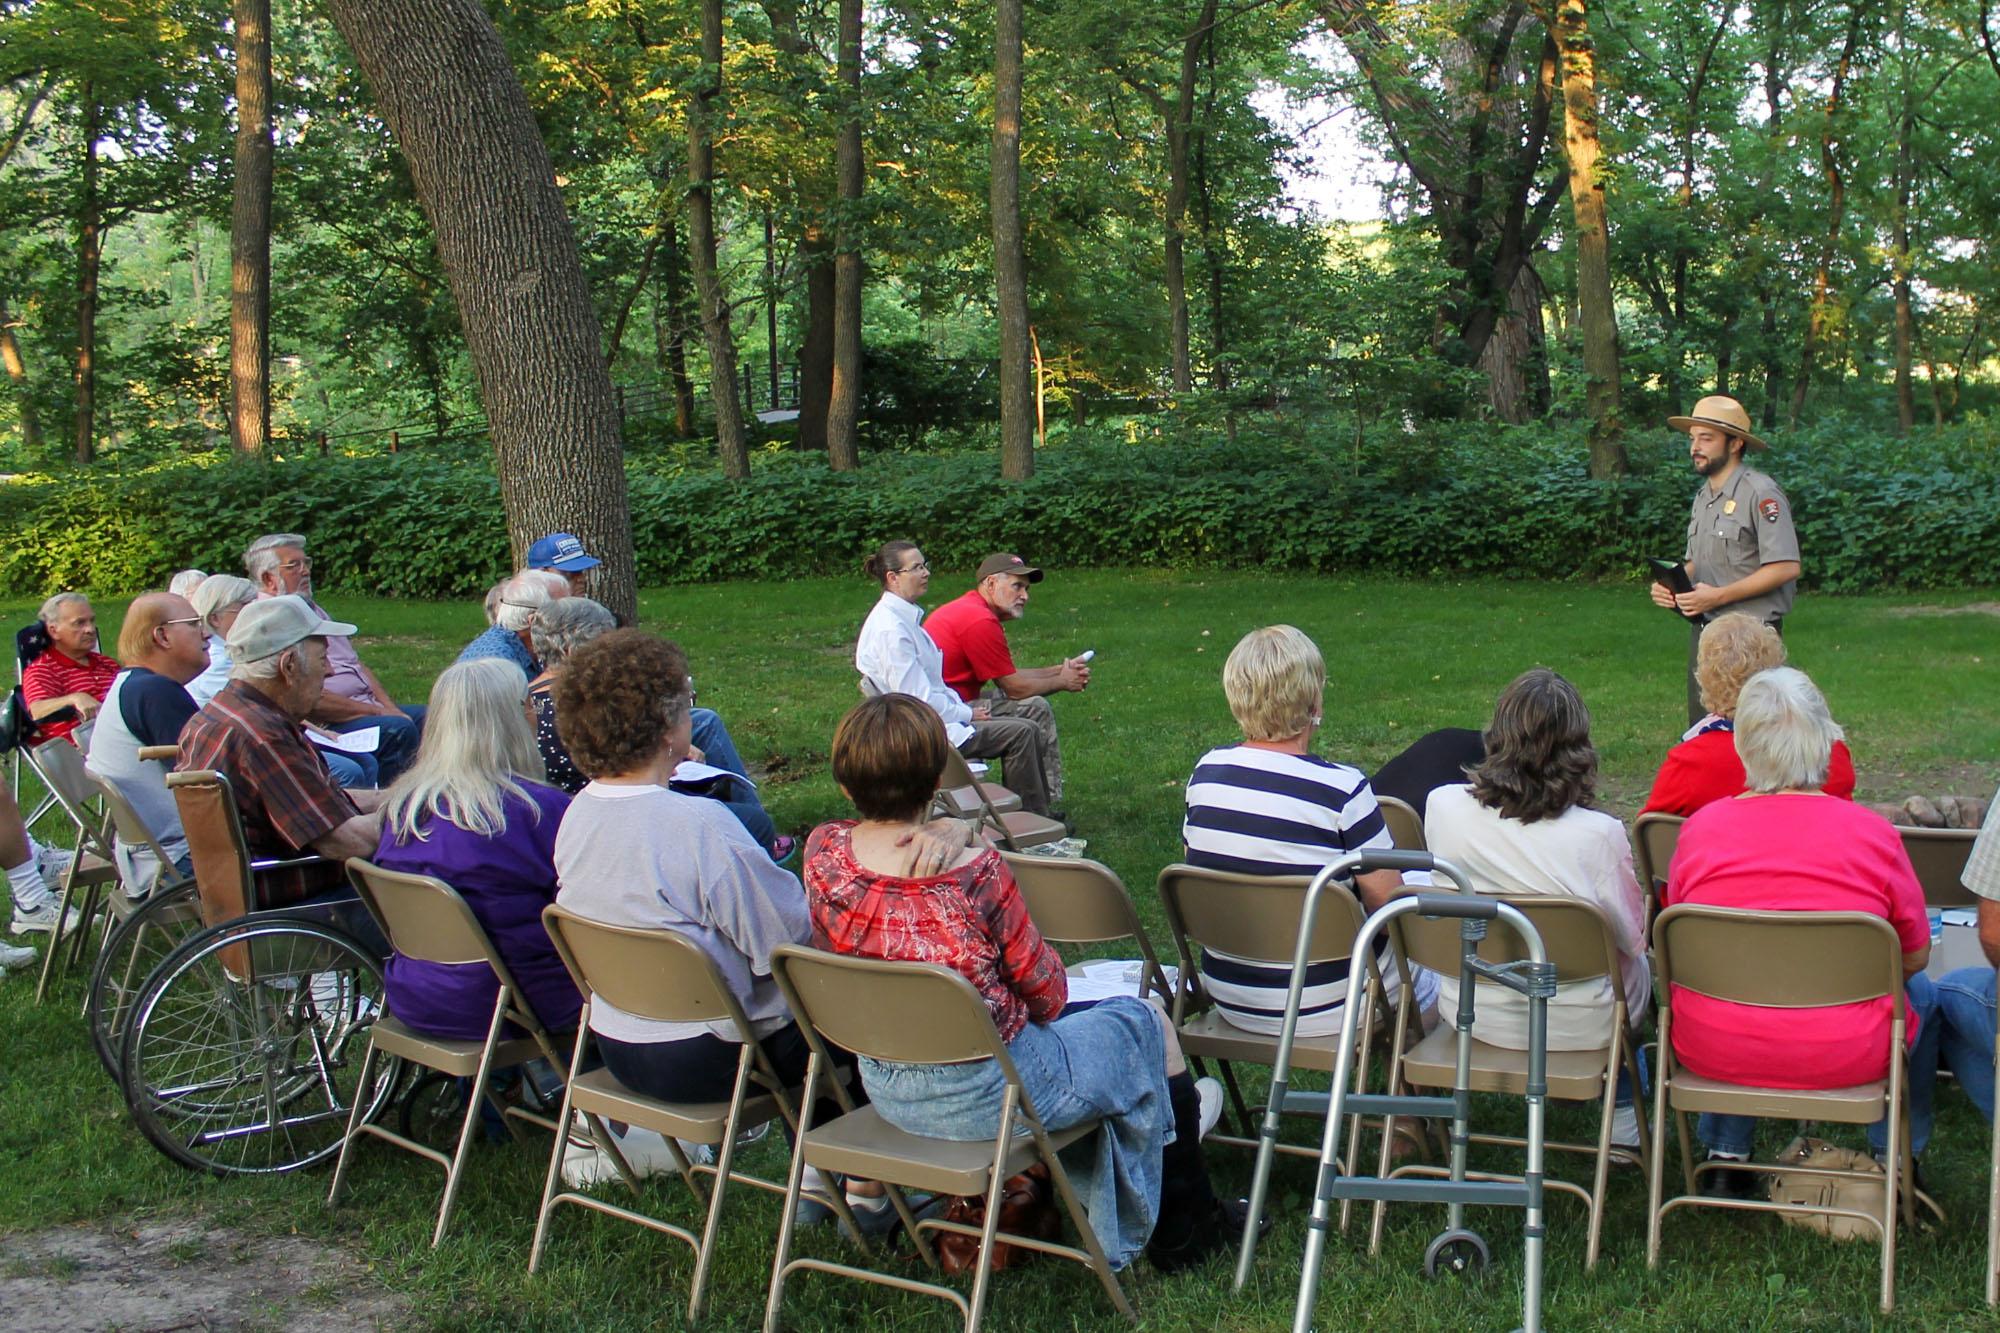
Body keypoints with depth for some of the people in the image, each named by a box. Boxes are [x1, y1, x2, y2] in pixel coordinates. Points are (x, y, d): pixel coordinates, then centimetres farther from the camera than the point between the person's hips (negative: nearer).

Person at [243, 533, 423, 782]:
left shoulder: (311, 609, 21)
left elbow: (357, 665, 22)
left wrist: (390, 708, 5)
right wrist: (377, 712, -16)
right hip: (327, 725, -10)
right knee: (396, 730, -29)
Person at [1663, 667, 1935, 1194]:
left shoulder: (1700, 827, -5)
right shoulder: (1873, 833, -9)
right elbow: (1914, 956, 2)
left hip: (1712, 1051, 2)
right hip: (1842, 1056, -1)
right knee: (1921, 993, 29)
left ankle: (1725, 1158, 37)